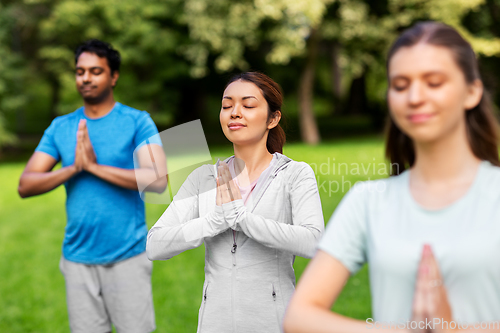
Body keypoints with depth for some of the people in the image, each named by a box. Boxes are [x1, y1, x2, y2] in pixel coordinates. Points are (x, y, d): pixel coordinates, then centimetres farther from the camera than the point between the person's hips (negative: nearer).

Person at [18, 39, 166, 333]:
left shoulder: (138, 122, -4)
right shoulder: (61, 127, 7)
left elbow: (158, 180, -18)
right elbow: (25, 186, 1)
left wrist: (95, 166, -18)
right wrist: (73, 168, -14)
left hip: (128, 256, -3)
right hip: (78, 257, 3)